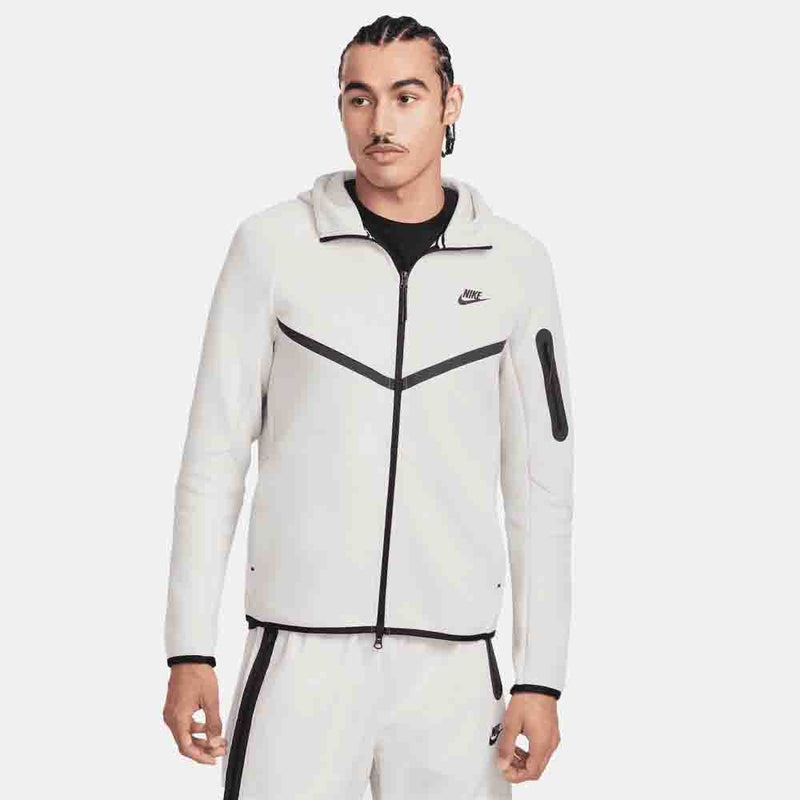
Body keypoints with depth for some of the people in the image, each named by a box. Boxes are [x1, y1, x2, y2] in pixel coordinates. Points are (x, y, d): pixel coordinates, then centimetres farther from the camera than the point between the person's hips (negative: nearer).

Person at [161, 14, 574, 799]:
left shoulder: (514, 263, 3)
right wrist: (188, 651, -3)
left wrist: (540, 678, 1)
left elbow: (539, 482, 6)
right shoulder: (274, 244, -1)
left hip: (451, 661, 2)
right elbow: (214, 453, 1)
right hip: (302, 648, -1)